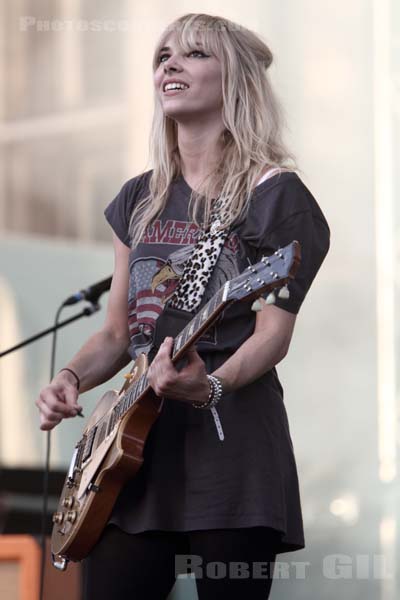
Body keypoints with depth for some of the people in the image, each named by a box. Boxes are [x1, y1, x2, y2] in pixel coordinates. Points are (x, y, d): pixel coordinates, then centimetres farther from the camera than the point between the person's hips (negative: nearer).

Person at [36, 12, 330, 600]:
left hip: (230, 435, -6)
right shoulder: (140, 197, 16)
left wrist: (210, 386, -29)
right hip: (140, 434, 6)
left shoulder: (271, 193, -3)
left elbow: (274, 332, -11)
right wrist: (71, 378, -1)